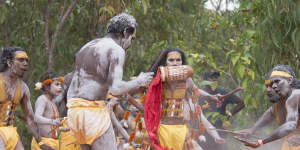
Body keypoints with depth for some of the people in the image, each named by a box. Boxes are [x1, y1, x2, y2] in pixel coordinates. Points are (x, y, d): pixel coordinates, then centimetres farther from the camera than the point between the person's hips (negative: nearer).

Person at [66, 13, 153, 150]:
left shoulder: (86, 47, 20)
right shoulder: (117, 50, -7)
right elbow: (115, 89, -19)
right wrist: (138, 82, -3)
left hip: (74, 111, 8)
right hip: (95, 113, -8)